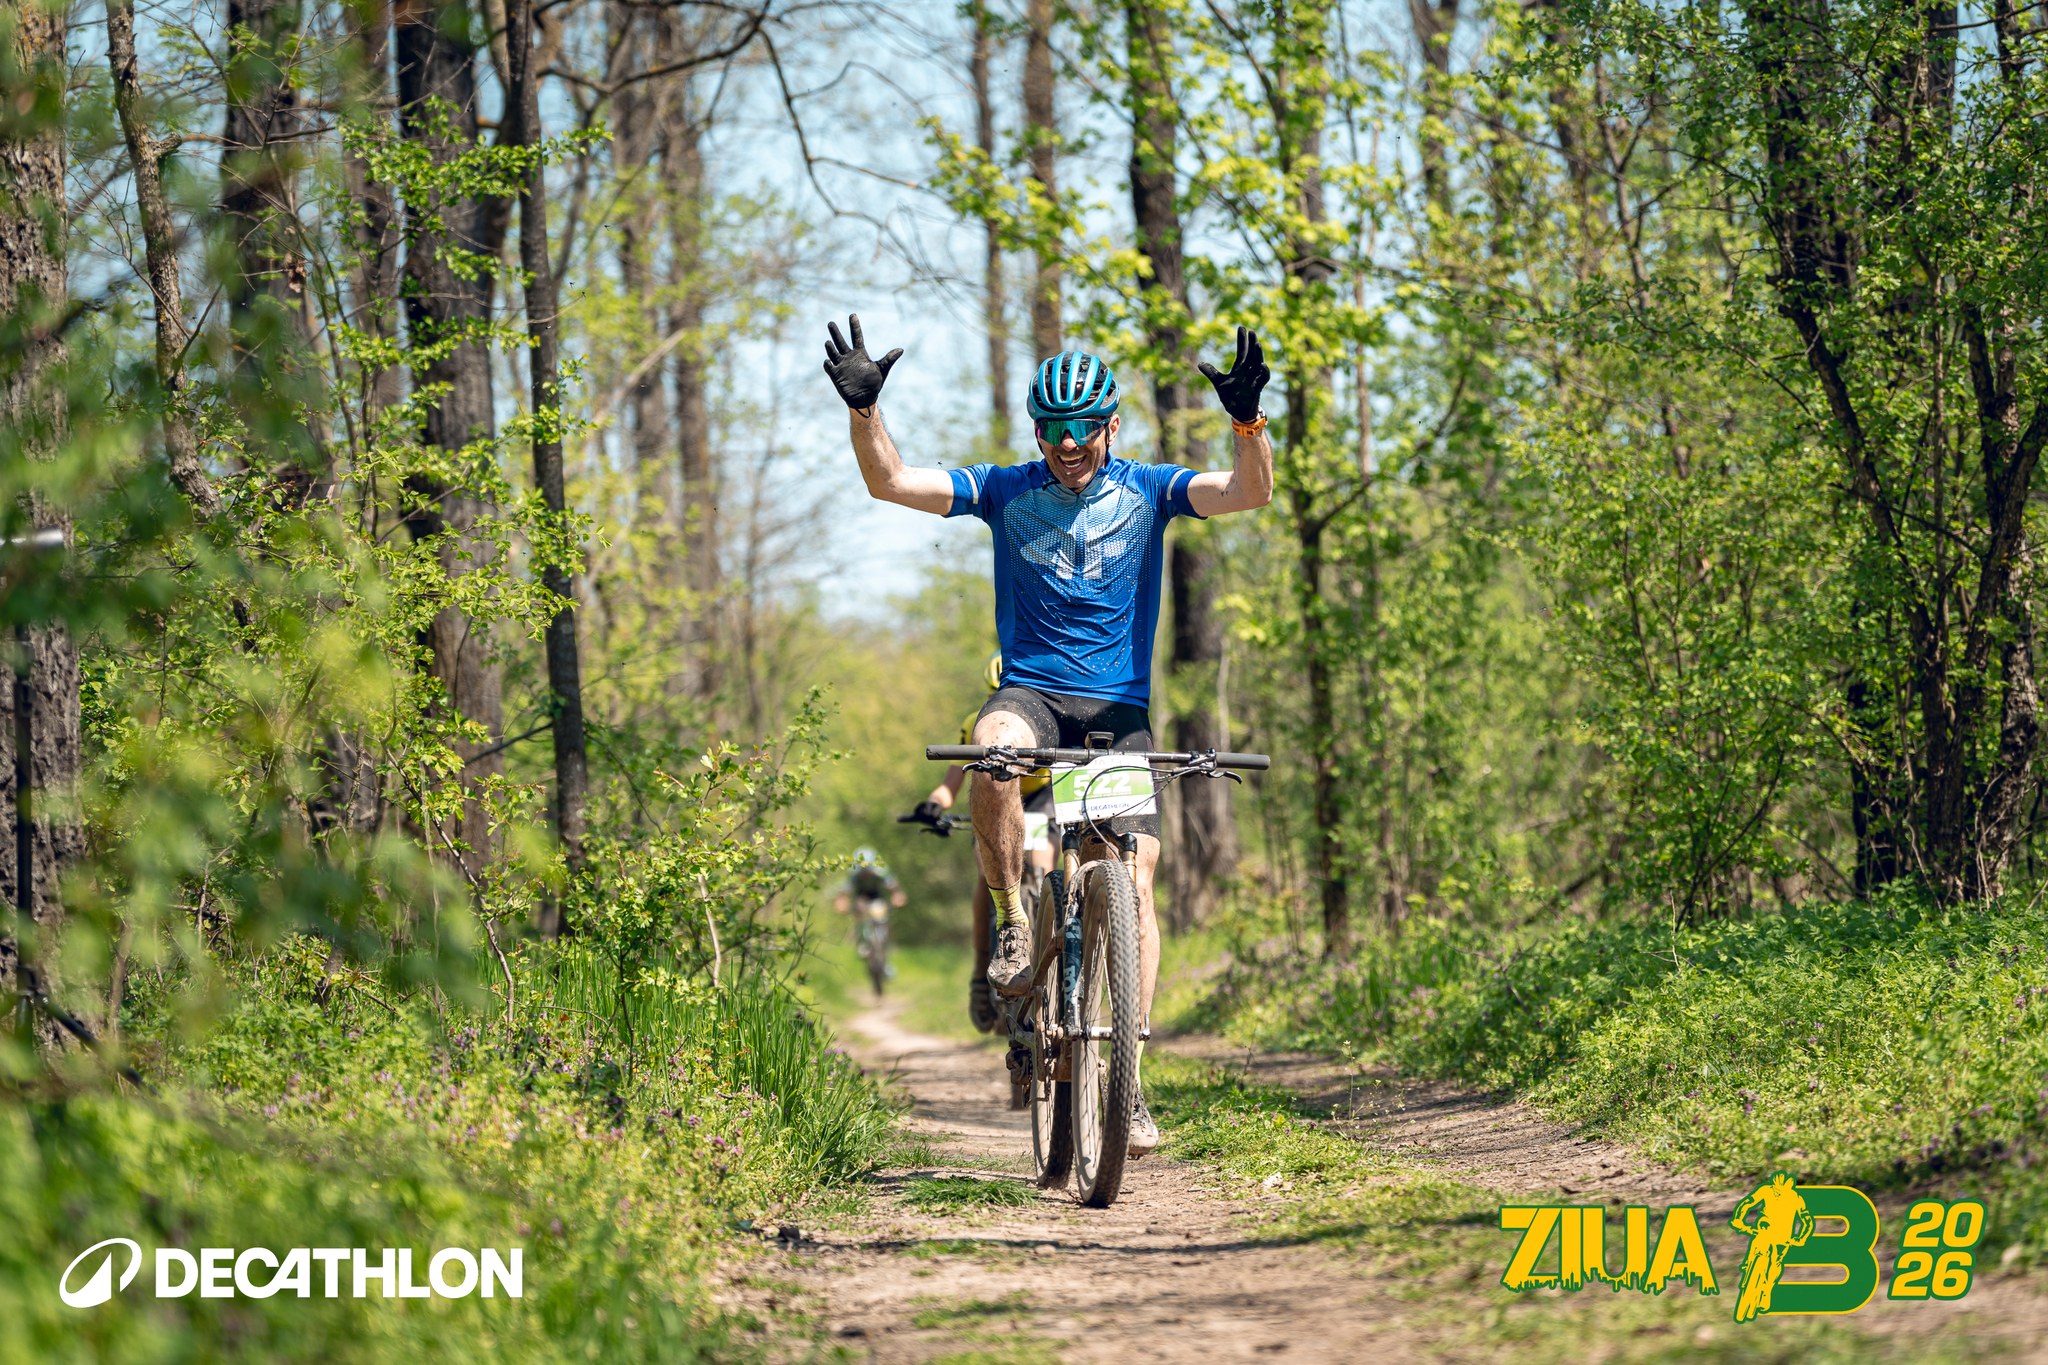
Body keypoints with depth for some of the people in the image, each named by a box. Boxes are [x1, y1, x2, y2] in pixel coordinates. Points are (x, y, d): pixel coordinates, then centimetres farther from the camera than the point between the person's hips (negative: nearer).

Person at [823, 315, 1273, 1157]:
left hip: (1118, 709, 1)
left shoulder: (1146, 491, 2)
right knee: (993, 753, -38)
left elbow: (1250, 491, -12)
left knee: (1135, 882, -12)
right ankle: (1012, 922, -19)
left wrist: (1246, 417, -30)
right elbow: (889, 482, -4)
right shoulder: (1006, 492, 3)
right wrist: (863, 408, -21)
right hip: (1031, 693, 0)